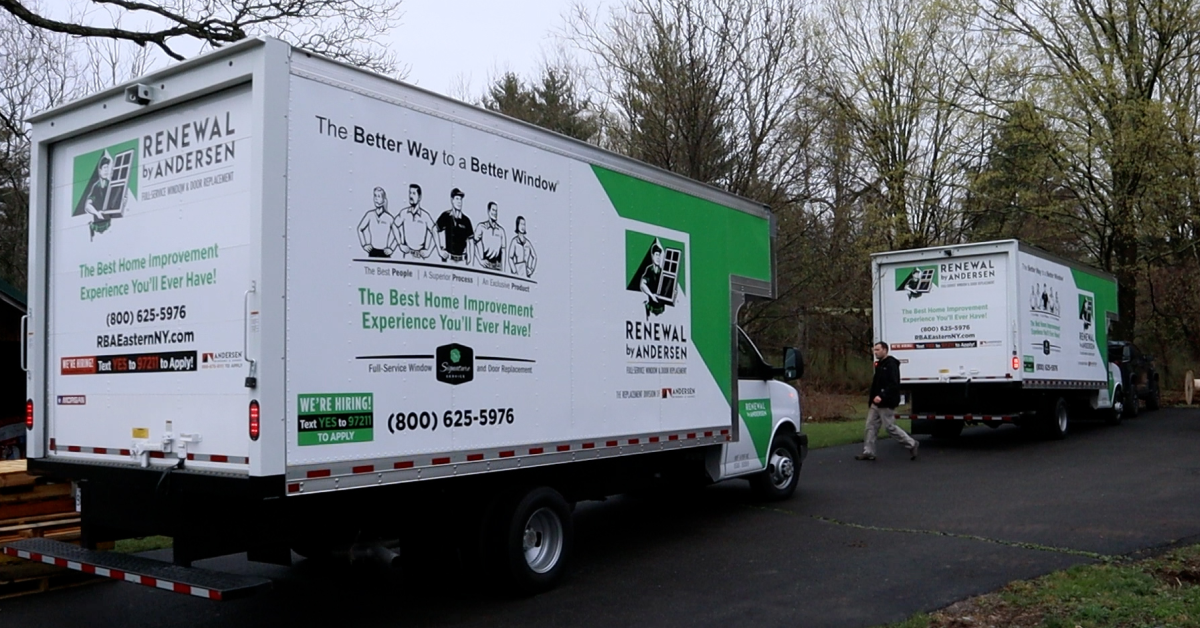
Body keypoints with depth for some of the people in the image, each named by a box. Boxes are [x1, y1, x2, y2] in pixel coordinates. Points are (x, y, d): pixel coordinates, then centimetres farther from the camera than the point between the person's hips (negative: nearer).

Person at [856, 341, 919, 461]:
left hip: (886, 403, -10)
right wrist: (872, 396, 11)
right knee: (871, 426, 7)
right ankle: (868, 452, 10)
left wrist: (882, 396, -31)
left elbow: (894, 384, -24)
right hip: (877, 403, 10)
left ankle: (911, 444, 11)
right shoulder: (880, 364, 15)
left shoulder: (891, 364, -15)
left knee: (890, 427, -3)